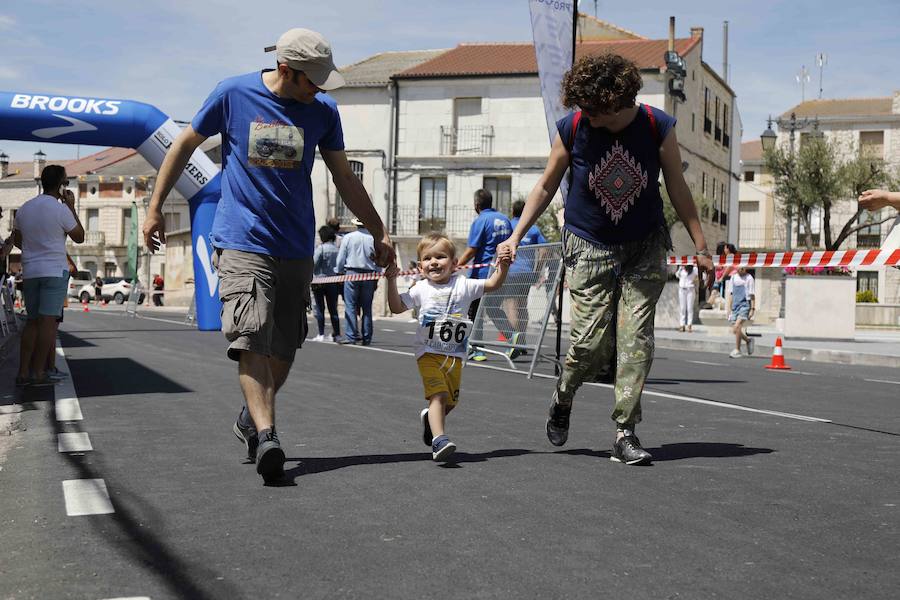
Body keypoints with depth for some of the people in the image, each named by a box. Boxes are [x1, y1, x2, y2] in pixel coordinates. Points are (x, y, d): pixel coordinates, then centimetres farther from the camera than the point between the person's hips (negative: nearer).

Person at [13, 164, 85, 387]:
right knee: (48, 321, -6)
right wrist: (72, 207, 3)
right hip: (55, 271, -6)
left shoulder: (24, 208, 9)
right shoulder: (60, 210, -10)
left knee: (32, 322, 11)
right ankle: (38, 373, -9)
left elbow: (17, 240, 19)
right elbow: (79, 237, 0)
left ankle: (23, 372, 6)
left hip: (30, 272, 6)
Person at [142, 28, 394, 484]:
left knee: (284, 349, 6)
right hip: (242, 241, -3)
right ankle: (266, 437, -24)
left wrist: (379, 233, 17)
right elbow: (185, 145, 9)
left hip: (296, 248, 4)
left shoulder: (323, 111, 5)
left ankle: (250, 419, 29)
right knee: (252, 338, -19)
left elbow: (344, 178, 15)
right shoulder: (234, 94, -3)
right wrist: (155, 208, 9)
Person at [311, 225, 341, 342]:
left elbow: (314, 264, -11)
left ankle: (321, 334, 1)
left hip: (320, 281, -4)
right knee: (333, 309, 10)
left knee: (319, 308, 3)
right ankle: (337, 334, 8)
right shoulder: (337, 249, 3)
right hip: (334, 281, 4)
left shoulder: (321, 248, -10)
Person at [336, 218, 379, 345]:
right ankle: (366, 338, 9)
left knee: (350, 306, 0)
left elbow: (340, 259, 1)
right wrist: (376, 279, 10)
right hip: (369, 275, 1)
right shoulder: (375, 239, -1)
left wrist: (340, 273, 14)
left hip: (351, 273, -1)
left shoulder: (348, 237, -1)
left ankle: (351, 336, -7)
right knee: (367, 308, 7)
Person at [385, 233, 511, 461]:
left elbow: (492, 285, 2)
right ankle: (439, 439, -29)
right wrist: (392, 282, -7)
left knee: (451, 401, 13)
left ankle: (430, 417, 44)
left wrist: (502, 267, -14)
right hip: (429, 353, -3)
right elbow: (397, 307, 2)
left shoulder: (463, 285, 2)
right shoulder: (421, 290, 2)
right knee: (438, 394, -22)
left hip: (455, 355, 3)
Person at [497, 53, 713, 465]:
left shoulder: (657, 127, -9)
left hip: (644, 247, 1)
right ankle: (563, 398, 23)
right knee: (592, 343, -8)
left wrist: (700, 246, -1)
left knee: (636, 339, -8)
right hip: (589, 248, -1)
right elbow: (546, 186, 3)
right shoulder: (572, 128, -10)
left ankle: (625, 434, 0)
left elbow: (677, 189, 0)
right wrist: (516, 236, -1)